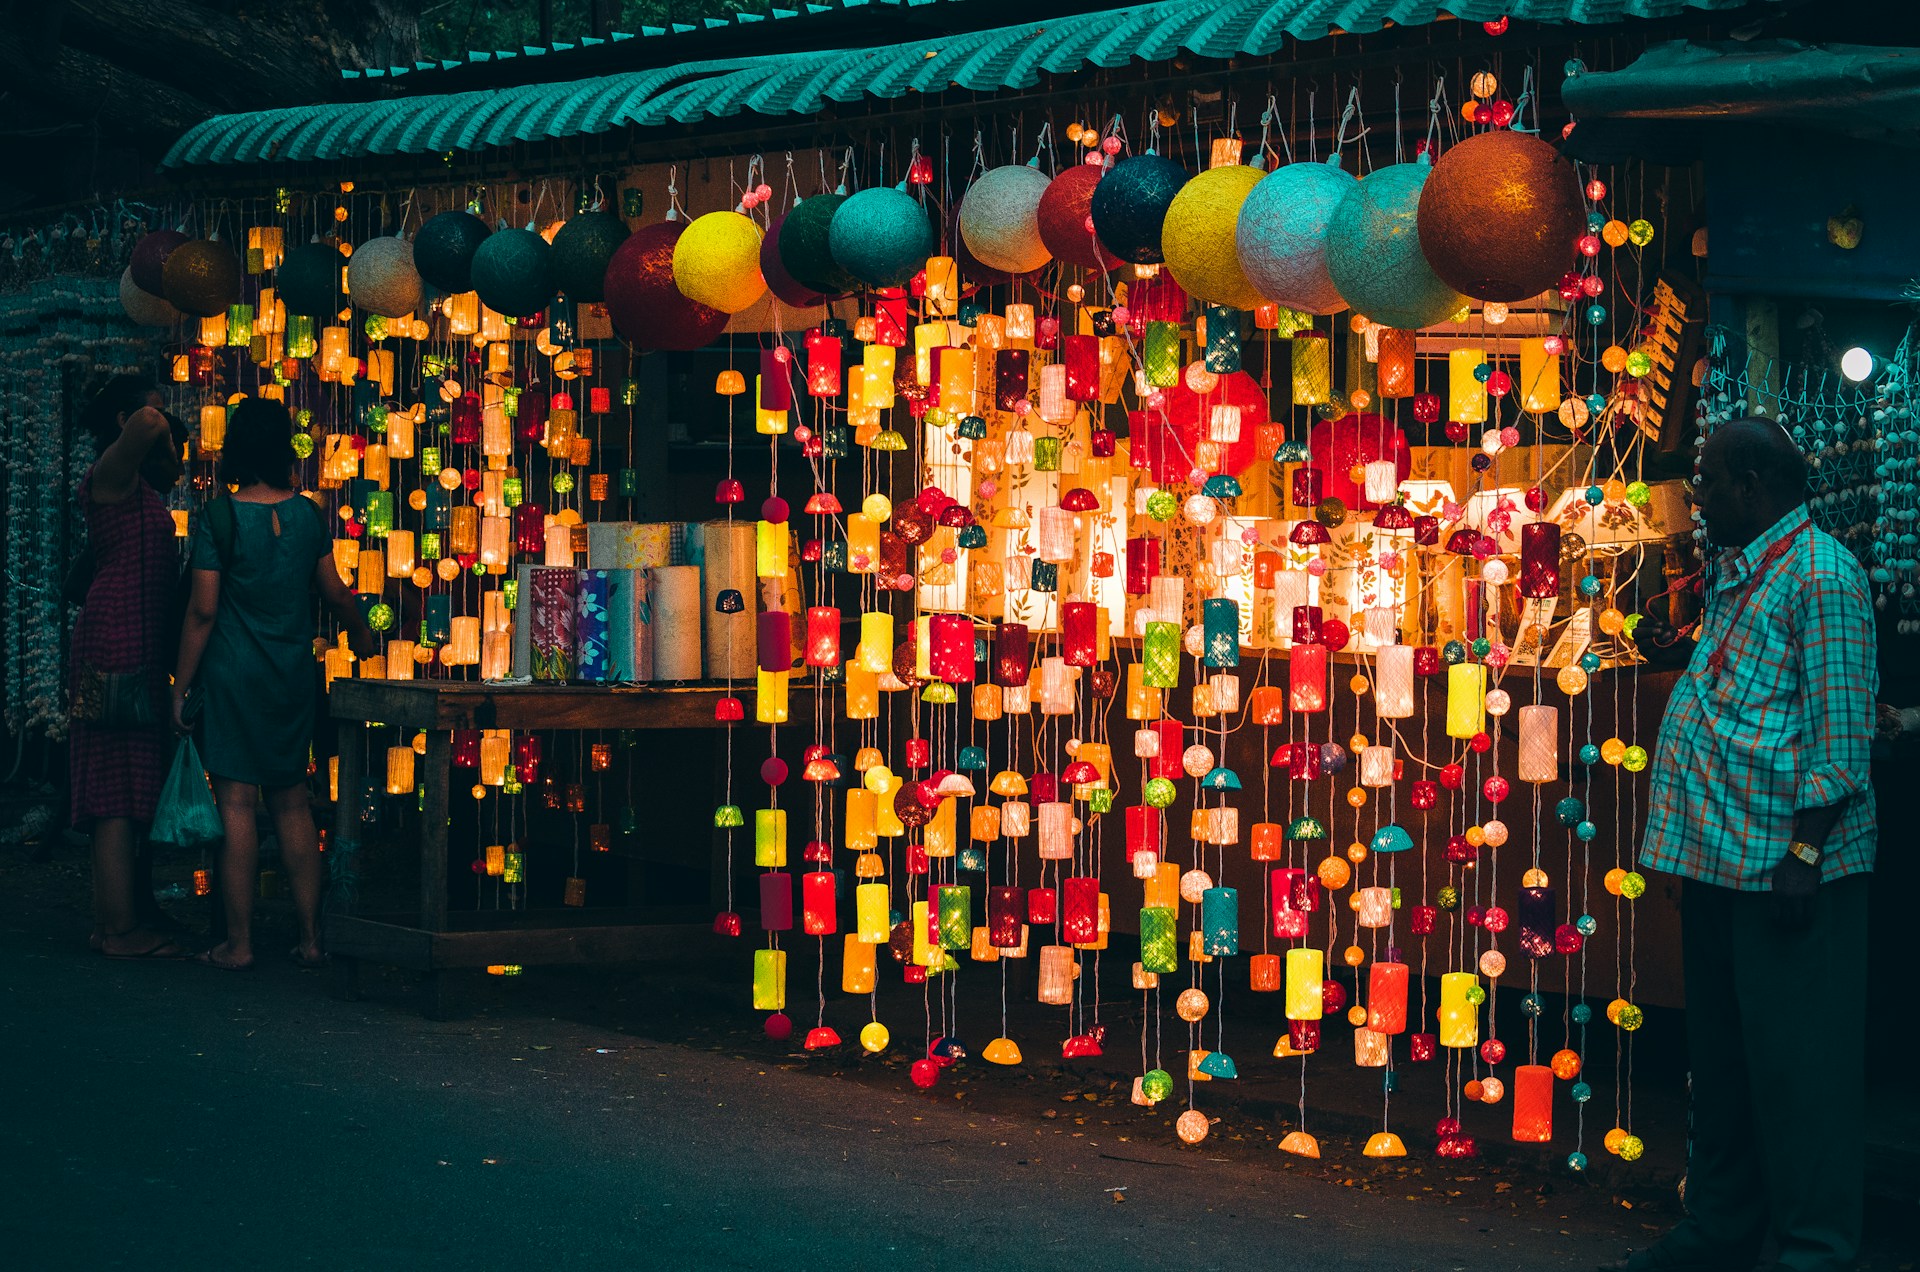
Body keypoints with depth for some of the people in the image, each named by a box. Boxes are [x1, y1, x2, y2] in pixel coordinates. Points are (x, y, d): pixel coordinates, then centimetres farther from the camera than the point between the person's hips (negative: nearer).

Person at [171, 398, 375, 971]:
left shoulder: (220, 517, -11)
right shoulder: (307, 514, 2)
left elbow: (203, 610, -11)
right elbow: (334, 592, 13)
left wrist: (182, 686, -4)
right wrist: (360, 630, 34)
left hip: (233, 675, -4)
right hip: (293, 676, 5)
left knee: (236, 803, -2)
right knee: (292, 800, 11)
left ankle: (238, 943, 0)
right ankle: (310, 936, 12)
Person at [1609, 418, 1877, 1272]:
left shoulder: (1820, 574, -11)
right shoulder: (1731, 575, 17)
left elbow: (1843, 729, -15)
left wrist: (1805, 851, -19)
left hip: (1785, 862, -9)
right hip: (1715, 853, 10)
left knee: (1795, 1064, -5)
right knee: (1721, 1053, 15)